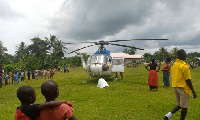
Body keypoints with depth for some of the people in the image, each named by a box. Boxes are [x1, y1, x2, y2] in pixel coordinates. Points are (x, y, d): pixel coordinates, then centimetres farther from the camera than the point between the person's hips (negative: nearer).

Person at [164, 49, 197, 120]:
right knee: (184, 107, 6)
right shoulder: (184, 66, -17)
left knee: (179, 105, 17)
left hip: (175, 87, 8)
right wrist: (193, 91, -9)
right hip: (183, 88, -8)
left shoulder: (174, 65, 6)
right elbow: (188, 80, -16)